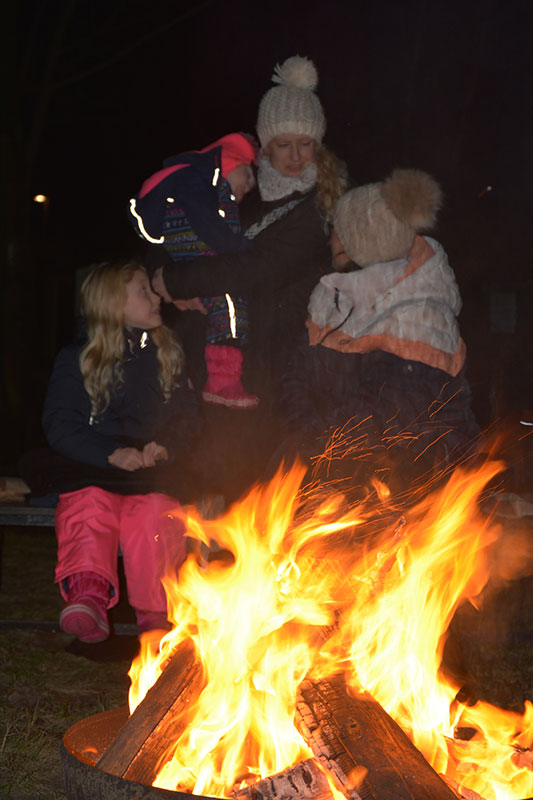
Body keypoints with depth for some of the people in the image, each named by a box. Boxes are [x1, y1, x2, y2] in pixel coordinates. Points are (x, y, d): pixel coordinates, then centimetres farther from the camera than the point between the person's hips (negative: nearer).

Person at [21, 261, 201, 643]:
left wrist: (165, 447, -10)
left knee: (151, 511, -33)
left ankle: (154, 612, -35)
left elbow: (188, 416, 15)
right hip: (90, 469, -1)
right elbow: (59, 426, 1)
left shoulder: (167, 356, 21)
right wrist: (112, 453, -17)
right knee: (90, 505, -35)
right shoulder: (76, 360, 13)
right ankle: (88, 595, -53)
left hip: (154, 470, 1)